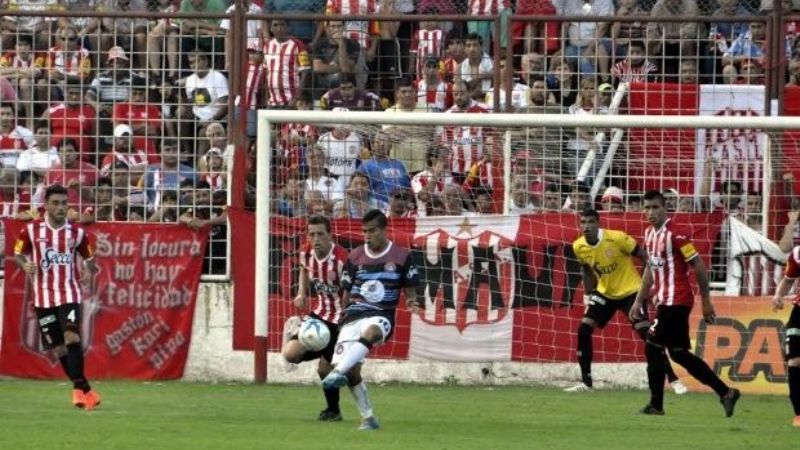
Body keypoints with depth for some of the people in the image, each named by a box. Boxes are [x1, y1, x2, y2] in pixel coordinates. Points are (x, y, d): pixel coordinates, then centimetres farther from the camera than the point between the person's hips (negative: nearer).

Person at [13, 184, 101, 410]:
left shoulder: (77, 232, 0)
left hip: (69, 294, -1)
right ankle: (84, 389, 16)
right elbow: (18, 254, 9)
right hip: (43, 297, 1)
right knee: (59, 348, 3)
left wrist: (90, 270, -11)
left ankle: (79, 388, -15)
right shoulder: (31, 230, -1)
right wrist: (25, 265, -13)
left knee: (72, 338, -22)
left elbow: (89, 258, 12)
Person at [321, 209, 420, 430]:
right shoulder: (355, 257, 10)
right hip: (354, 314, 3)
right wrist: (341, 318, 12)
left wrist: (411, 302, -15)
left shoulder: (402, 256, 3)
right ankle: (367, 417, 2)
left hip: (382, 316, -3)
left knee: (370, 331, -41)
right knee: (352, 370, -12)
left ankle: (338, 371, -54)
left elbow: (410, 290, 6)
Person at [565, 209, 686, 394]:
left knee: (646, 332, -15)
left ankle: (673, 379, -9)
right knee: (583, 329, -7)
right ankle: (586, 382, 4)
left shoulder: (616, 238, -23)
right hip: (604, 293, 5)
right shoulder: (579, 247, -8)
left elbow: (644, 257, -14)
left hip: (630, 291, -5)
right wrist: (588, 295, 11)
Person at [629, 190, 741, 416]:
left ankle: (656, 404, 1)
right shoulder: (649, 234, 11)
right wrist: (638, 301, 21)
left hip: (676, 302, -9)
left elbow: (698, 266, -13)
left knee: (653, 348, -7)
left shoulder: (675, 234, -15)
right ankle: (725, 392, 13)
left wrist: (706, 301, -10)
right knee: (679, 353, 10)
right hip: (664, 301, 9)